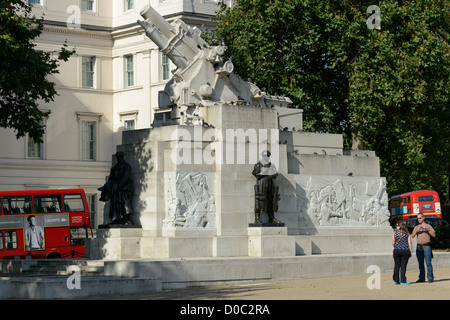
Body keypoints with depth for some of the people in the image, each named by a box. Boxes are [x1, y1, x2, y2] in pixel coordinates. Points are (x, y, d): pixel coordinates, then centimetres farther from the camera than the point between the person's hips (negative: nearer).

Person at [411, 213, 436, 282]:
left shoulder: (428, 226, 4)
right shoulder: (416, 227, 16)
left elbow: (434, 235, -6)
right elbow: (412, 236, 3)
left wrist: (427, 229, -18)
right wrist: (417, 230, -15)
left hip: (426, 246, -4)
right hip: (419, 247, 4)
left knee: (428, 263, -10)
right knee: (420, 264, 3)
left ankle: (430, 278, -9)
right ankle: (422, 278, 5)